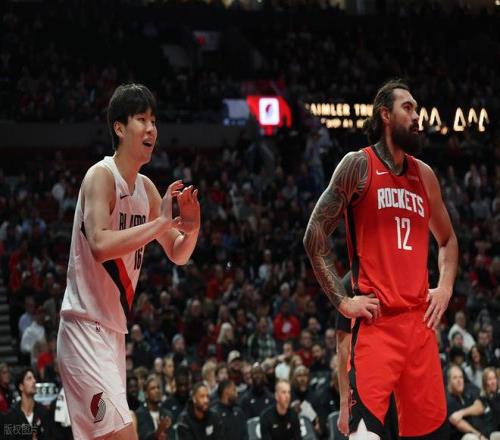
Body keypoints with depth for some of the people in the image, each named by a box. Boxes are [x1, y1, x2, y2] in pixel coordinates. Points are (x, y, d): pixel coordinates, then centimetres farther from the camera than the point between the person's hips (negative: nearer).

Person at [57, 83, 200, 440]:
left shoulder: (146, 188, 11)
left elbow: (178, 255, 18)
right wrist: (160, 222, -26)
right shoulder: (101, 176, -13)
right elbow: (100, 245, -29)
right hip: (85, 327, -9)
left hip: (113, 330, 9)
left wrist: (191, 229, -4)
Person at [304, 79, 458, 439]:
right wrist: (343, 301, -10)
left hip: (420, 319, 6)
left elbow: (447, 239, 29)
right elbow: (315, 236, -4)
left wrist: (444, 288, 11)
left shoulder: (424, 175, 16)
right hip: (376, 320, -6)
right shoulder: (359, 165, -1)